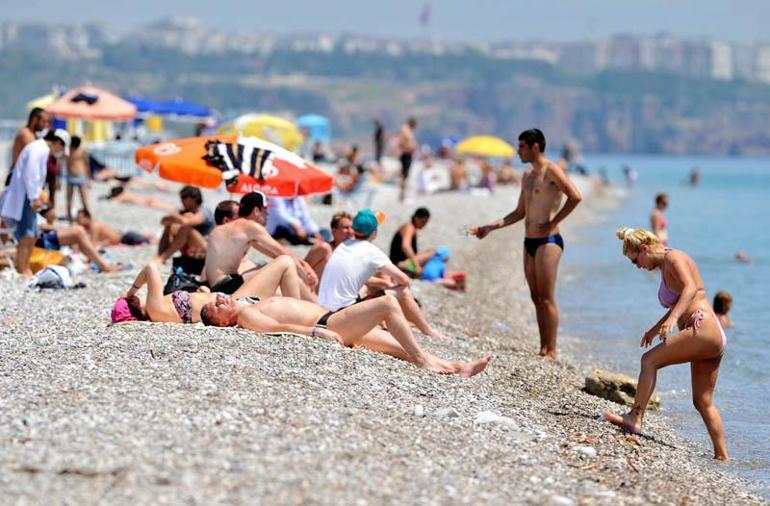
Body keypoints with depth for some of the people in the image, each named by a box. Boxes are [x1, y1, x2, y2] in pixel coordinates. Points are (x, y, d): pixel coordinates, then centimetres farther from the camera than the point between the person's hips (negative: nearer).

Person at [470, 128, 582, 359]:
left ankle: (551, 351, -7)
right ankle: (543, 349, 11)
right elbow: (520, 213, 24)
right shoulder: (527, 176, 17)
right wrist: (491, 227, 16)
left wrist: (553, 222, -18)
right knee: (536, 298, 8)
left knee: (547, 299, -9)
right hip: (529, 242, 9)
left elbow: (575, 197, -22)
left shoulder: (551, 171, -9)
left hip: (548, 241, -9)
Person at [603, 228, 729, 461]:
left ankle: (635, 418, -23)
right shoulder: (665, 267, 23)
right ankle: (722, 455, 10)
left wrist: (672, 318, -36)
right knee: (703, 402, 10)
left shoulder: (673, 257, -4)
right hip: (714, 339, 10)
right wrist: (656, 328, 40)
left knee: (649, 360, -15)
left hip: (704, 330, -10)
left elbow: (691, 288, -23)